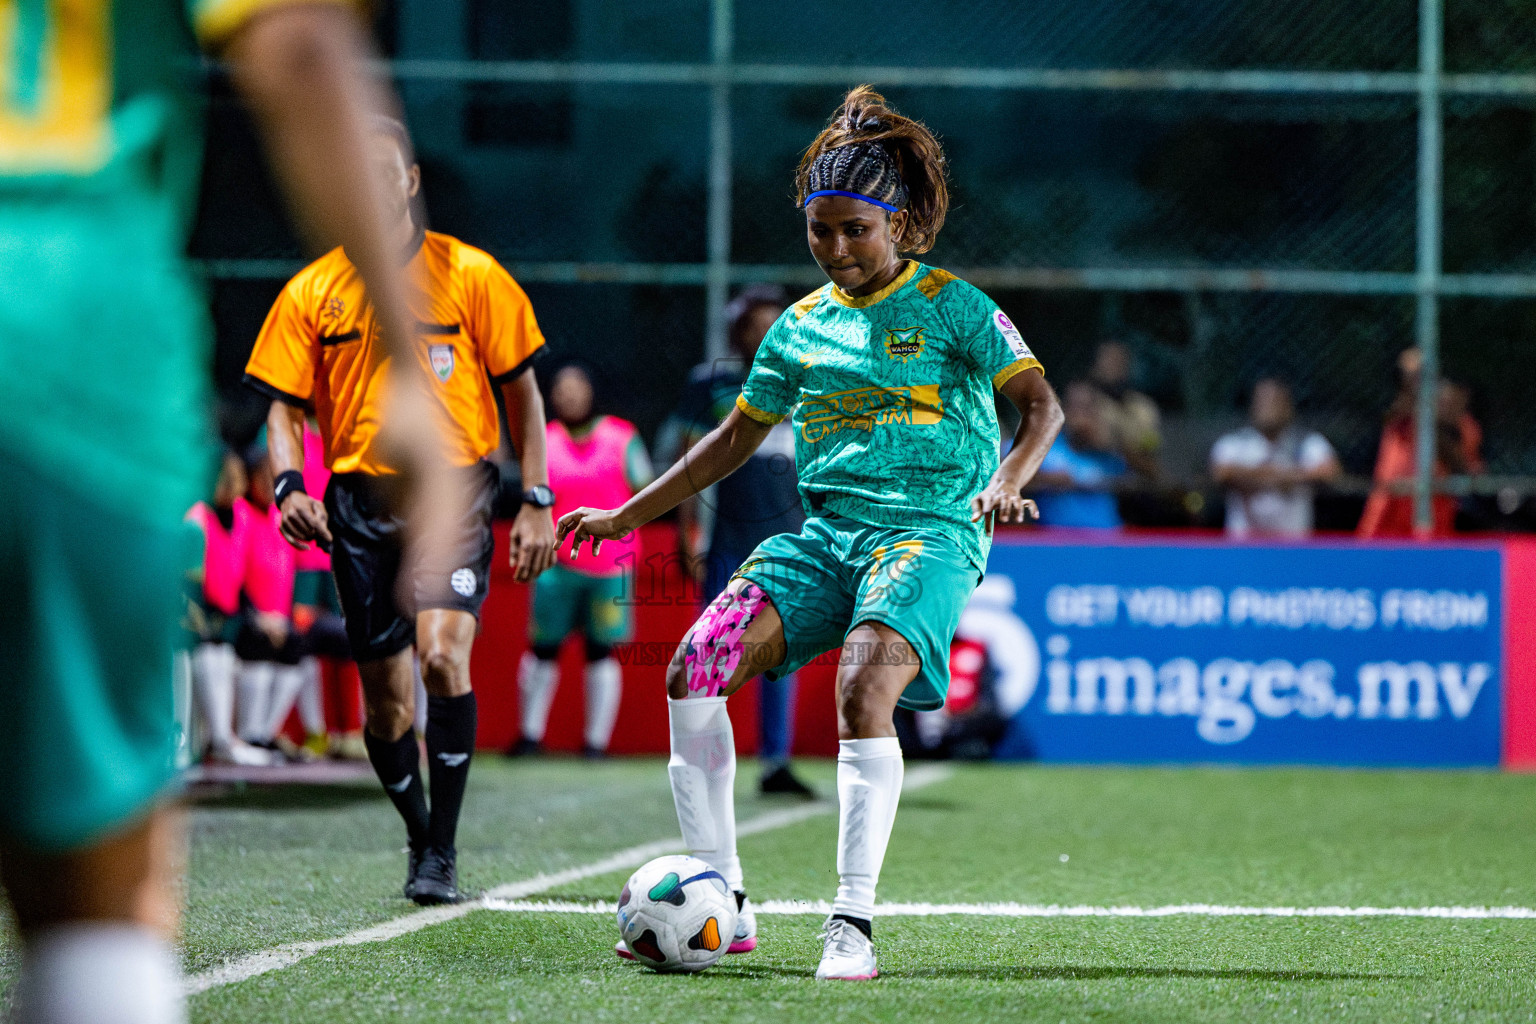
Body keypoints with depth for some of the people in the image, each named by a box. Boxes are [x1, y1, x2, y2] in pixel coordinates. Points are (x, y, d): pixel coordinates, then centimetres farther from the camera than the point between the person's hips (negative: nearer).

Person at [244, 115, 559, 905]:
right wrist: (288, 485, -11)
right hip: (360, 502, 3)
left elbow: (521, 392, 6)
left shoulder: (471, 276, 1)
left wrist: (536, 503, -1)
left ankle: (442, 853, -14)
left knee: (442, 655, -23)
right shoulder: (311, 293, 6)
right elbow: (285, 405, 8)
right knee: (385, 695, 4)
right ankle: (418, 838, 28)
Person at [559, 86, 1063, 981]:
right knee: (697, 667, -16)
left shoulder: (951, 306, 1)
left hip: (930, 530, -5)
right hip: (826, 531, 5)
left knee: (865, 692, -32)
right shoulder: (801, 327, 15)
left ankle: (854, 923, -27)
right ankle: (723, 903, -8)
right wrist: (628, 515, 24)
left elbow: (1042, 405, -4)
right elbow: (738, 437, 25)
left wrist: (1006, 481, -24)